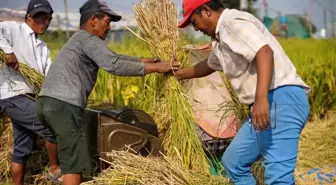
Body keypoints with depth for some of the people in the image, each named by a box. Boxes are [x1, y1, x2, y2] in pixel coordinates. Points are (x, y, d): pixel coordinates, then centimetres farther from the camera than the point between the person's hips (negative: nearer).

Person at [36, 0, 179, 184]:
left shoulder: (79, 40, 27)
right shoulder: (88, 40, -5)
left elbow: (112, 57, 26)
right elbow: (114, 65, -17)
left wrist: (144, 60, 19)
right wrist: (154, 68, -13)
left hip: (47, 102, 10)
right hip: (64, 105, -10)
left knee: (70, 158, 19)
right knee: (73, 163, -7)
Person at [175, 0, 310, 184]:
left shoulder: (233, 21, -7)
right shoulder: (221, 36, 24)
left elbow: (264, 52, -24)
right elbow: (209, 65, 45)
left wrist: (261, 98, -36)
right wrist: (177, 74, 57)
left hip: (282, 99, -11)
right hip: (269, 102, 11)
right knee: (233, 162, 20)